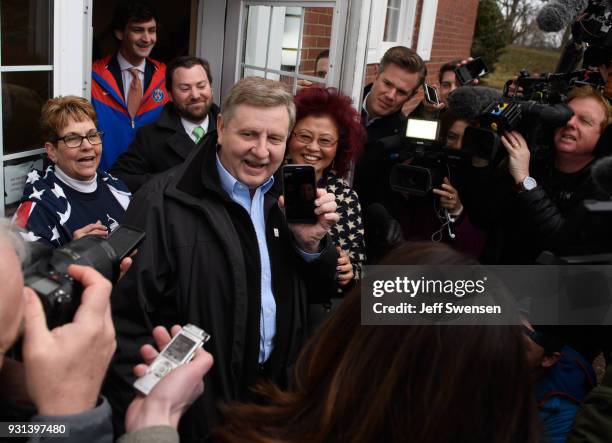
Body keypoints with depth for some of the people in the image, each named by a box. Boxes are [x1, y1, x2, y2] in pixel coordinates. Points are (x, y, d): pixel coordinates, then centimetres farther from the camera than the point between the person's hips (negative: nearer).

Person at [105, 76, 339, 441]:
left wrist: (312, 244, -13)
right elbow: (127, 315, -19)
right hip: (198, 408, -5)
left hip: (277, 386, 6)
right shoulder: (165, 202, -19)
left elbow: (318, 293, 6)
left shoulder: (288, 195, 1)